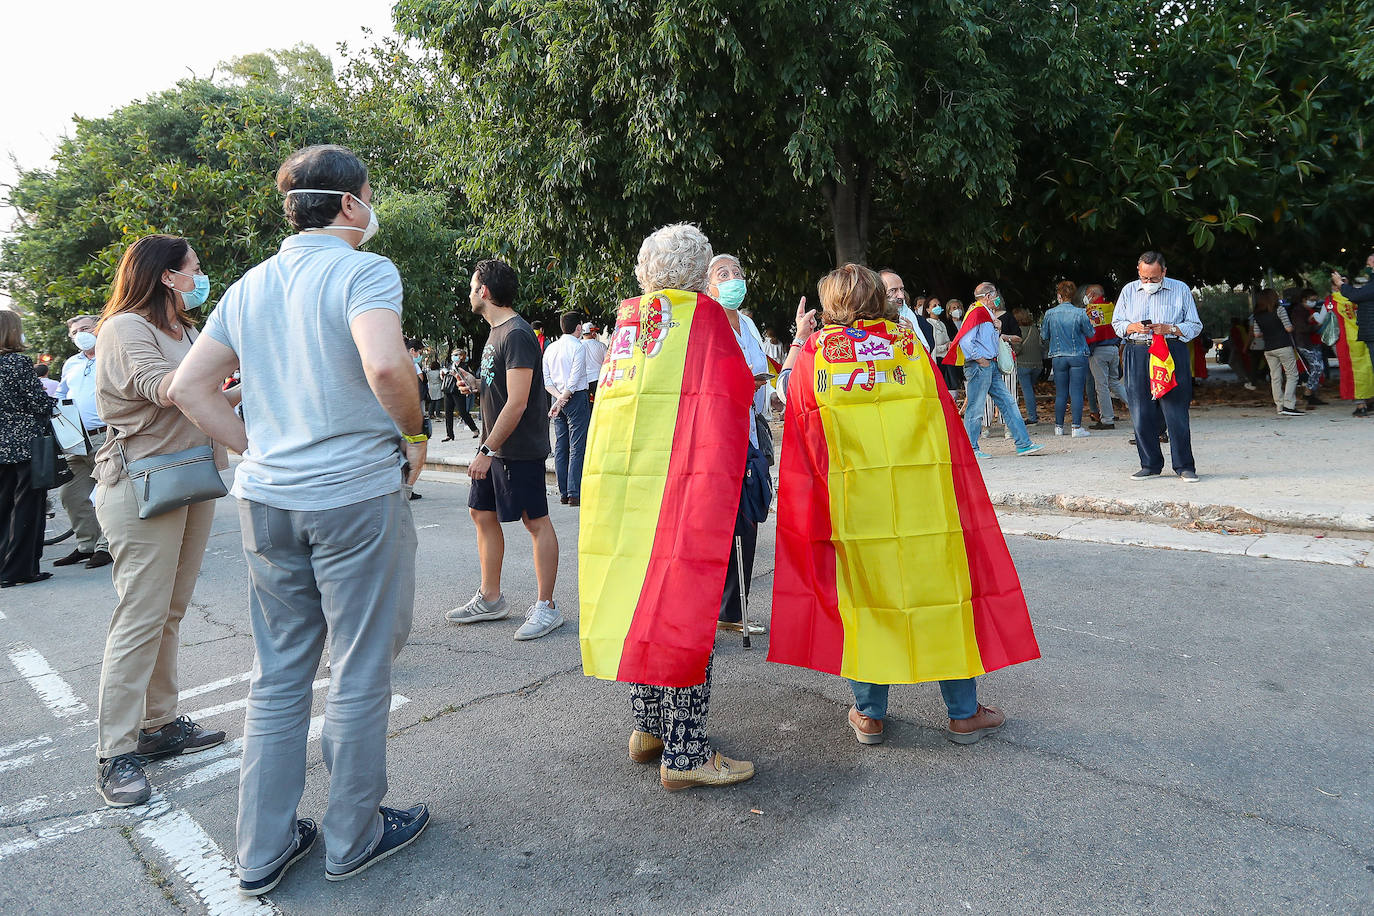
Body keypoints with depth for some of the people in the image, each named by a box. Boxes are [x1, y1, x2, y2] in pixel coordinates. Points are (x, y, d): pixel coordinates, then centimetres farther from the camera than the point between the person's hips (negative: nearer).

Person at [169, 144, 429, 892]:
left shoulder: (250, 285, 12)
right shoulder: (364, 271, -10)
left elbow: (189, 388, 12)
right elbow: (385, 365, -28)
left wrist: (262, 451, 12)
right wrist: (414, 435, -12)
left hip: (266, 500, 7)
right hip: (355, 496, -6)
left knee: (277, 674, 15)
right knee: (358, 674, 8)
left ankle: (262, 850, 26)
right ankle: (353, 837, 24)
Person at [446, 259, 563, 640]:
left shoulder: (517, 335, -16)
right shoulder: (496, 332, 15)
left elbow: (517, 401, -22)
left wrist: (488, 450, -21)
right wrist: (477, 383, 4)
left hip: (520, 448, -10)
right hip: (495, 446, 10)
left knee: (536, 521, -3)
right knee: (482, 513, 13)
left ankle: (546, 607, 5)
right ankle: (490, 599, 25)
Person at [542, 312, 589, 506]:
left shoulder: (550, 348, 11)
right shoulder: (578, 347, -8)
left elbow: (546, 379, 8)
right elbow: (574, 379, -15)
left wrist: (558, 396, -2)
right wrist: (562, 399, -11)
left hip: (557, 397, 7)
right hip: (576, 397, -7)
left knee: (560, 446, 9)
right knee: (577, 446, -6)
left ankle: (563, 493, 12)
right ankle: (574, 494, -8)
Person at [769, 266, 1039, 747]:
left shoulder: (814, 352, 0)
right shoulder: (908, 342, 4)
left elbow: (786, 386, 19)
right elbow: (943, 416, 10)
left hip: (853, 501, 0)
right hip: (923, 496, 1)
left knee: (864, 595, 10)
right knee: (940, 589, 10)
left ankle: (869, 714, 19)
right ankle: (963, 712, 20)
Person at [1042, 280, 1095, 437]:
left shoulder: (1050, 314, -3)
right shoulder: (1079, 313, -8)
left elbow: (1044, 335, 8)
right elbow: (1090, 333, 2)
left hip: (1058, 357, 2)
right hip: (1078, 356, -2)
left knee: (1060, 394, 8)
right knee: (1077, 393, -2)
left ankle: (1059, 427, 12)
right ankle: (1077, 428, -4)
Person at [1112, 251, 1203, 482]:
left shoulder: (1180, 290, 6)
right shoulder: (1128, 291, 12)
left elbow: (1195, 325, 8)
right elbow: (1117, 323, 18)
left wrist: (1169, 329, -10)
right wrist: (1133, 327, -4)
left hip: (1172, 353, -2)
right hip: (1137, 355, 2)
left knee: (1176, 412, -5)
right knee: (1141, 414, 2)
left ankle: (1184, 466, 4)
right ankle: (1150, 465, 13)